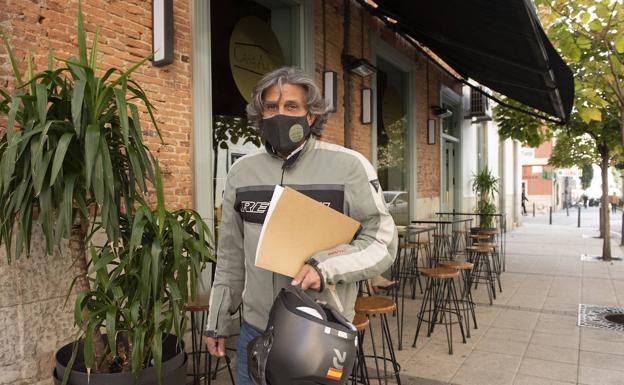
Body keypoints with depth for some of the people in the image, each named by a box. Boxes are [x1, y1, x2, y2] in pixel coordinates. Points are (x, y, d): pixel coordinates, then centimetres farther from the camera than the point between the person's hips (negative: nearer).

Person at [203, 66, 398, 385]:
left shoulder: (349, 166, -10)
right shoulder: (241, 171, 3)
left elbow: (382, 241, -8)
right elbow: (231, 257, 10)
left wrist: (326, 268, -23)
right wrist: (217, 320, 12)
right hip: (255, 329, 4)